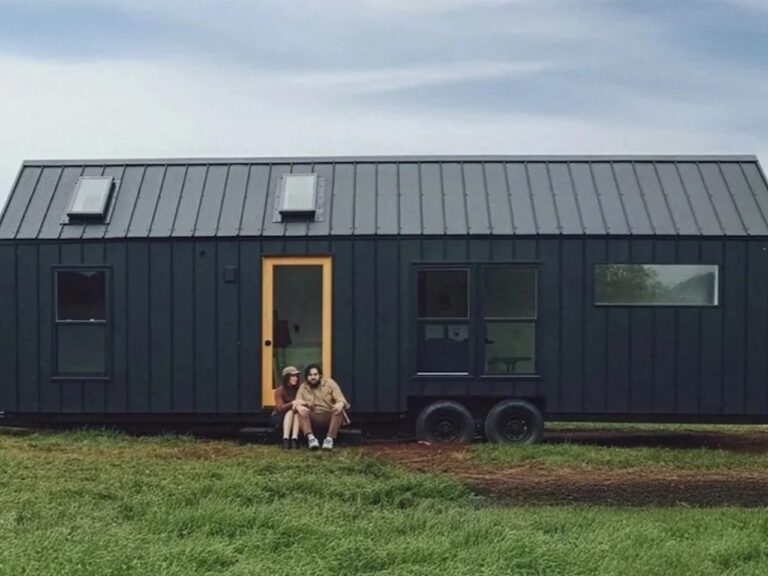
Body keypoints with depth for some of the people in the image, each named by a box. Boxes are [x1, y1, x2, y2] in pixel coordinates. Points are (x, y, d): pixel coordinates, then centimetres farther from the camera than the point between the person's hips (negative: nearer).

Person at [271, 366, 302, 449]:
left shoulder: (299, 390, -5)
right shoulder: (279, 391, -12)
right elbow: (280, 408, -22)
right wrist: (293, 403, -38)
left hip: (295, 417, 2)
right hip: (279, 418, -2)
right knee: (290, 412, -32)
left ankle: (294, 439, -45)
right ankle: (285, 440, -45)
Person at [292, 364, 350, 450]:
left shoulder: (329, 383, -2)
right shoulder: (303, 388, 4)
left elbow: (340, 399, -10)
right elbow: (297, 403, -7)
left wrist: (340, 404, -36)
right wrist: (299, 407, -33)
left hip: (329, 417, -1)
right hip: (313, 419, 1)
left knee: (339, 409, -31)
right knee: (300, 410, -25)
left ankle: (330, 438, -41)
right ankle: (311, 437, -42)